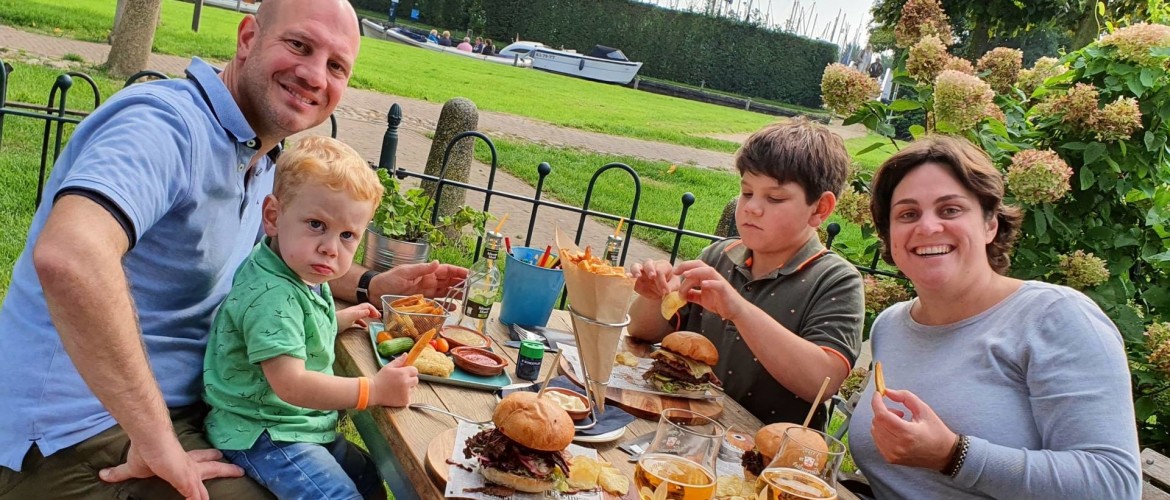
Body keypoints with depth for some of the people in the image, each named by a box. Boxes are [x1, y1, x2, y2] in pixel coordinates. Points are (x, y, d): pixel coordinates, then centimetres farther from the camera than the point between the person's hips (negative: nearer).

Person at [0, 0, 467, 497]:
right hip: (83, 432, -9)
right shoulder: (170, 122, -22)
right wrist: (157, 439, -32)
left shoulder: (261, 162, 6)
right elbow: (67, 256, -40)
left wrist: (372, 285, 9)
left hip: (187, 404, 9)